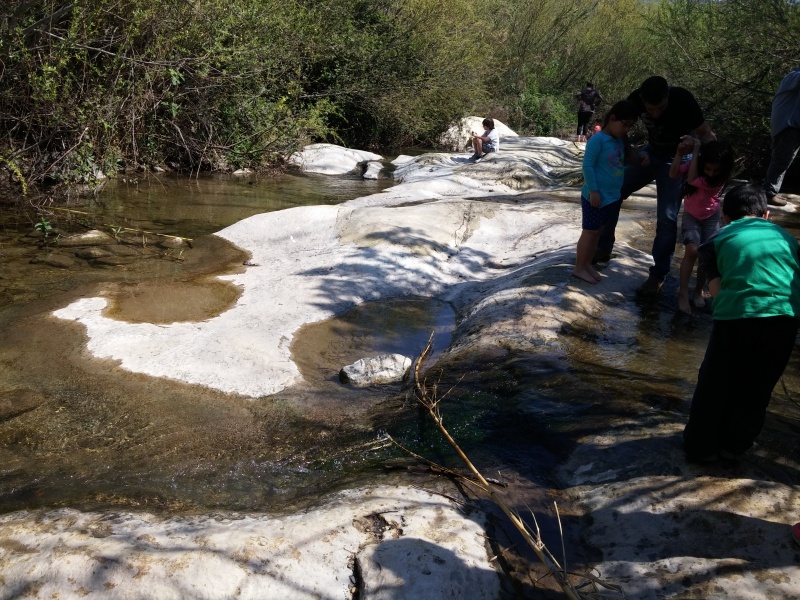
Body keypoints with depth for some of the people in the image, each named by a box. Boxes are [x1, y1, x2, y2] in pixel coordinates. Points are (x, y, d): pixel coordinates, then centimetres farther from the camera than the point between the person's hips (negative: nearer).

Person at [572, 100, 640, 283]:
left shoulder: (620, 141, 7)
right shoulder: (598, 139, -18)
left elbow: (626, 160, 21)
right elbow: (587, 165, -20)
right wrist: (593, 191, -21)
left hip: (610, 196, 8)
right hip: (595, 196, -8)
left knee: (597, 231, 15)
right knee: (590, 232, -1)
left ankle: (587, 264, 25)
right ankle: (579, 268, 8)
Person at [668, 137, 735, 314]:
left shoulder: (722, 177, -24)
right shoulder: (695, 164, -17)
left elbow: (692, 180, -35)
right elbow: (673, 174, -29)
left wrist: (695, 150, -33)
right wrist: (680, 152, -40)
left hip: (711, 217, 0)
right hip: (691, 215, 0)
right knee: (692, 250, -18)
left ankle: (698, 291, 16)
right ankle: (683, 292, -10)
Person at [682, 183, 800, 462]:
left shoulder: (717, 240, 15)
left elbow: (717, 291, 6)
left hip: (738, 314, -3)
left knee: (715, 383, 17)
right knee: (757, 385, 21)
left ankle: (702, 445, 30)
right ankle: (734, 444, 37)